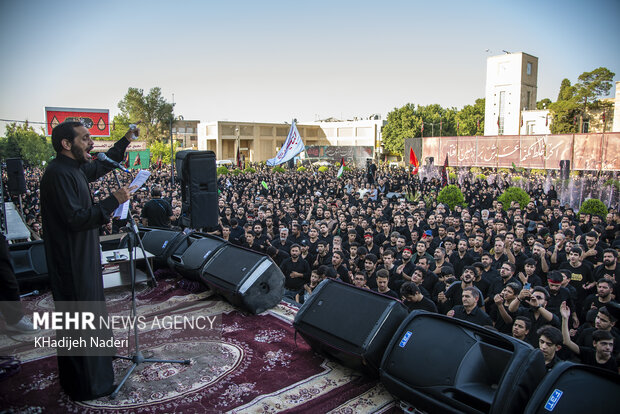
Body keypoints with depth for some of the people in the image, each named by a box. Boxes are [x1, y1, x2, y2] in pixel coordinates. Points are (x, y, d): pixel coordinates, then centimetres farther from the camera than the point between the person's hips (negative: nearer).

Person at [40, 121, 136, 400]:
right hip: (71, 262, -11)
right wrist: (114, 200, -26)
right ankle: (85, 387, 17)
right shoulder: (58, 174, -22)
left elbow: (101, 166, 26)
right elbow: (76, 219, -27)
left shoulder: (74, 168, 8)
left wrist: (126, 141, 20)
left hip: (83, 258, 11)